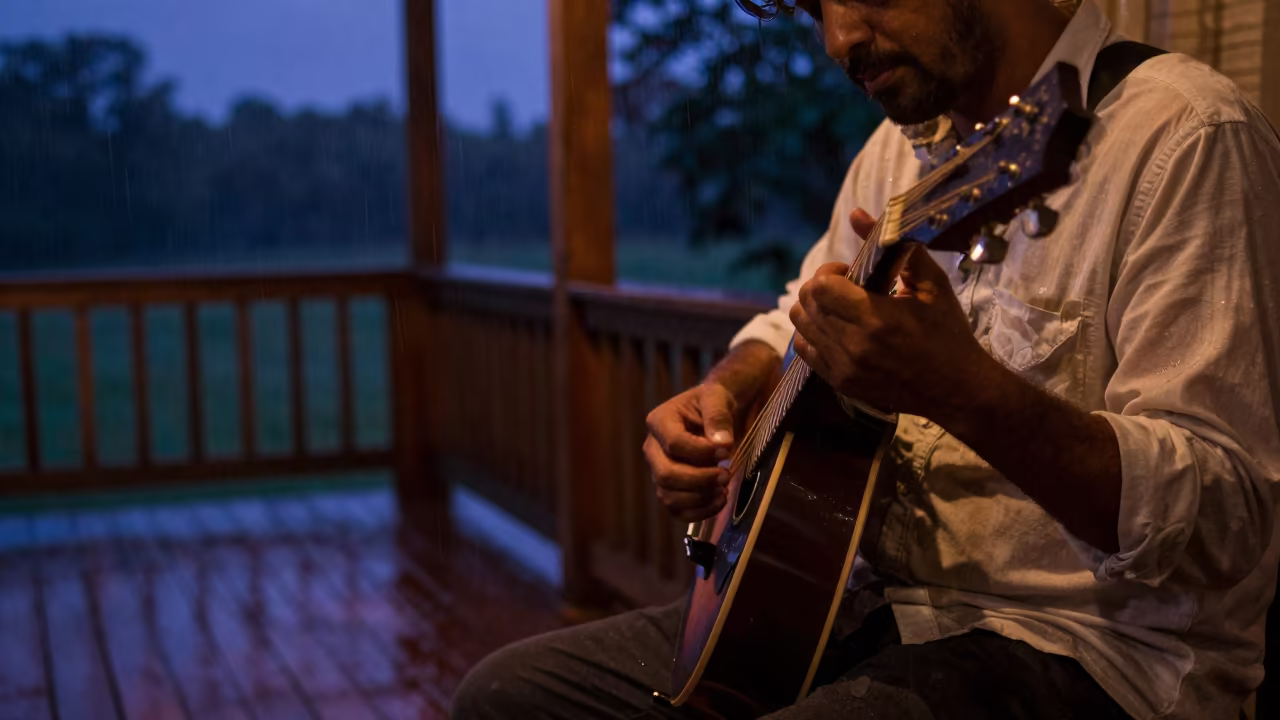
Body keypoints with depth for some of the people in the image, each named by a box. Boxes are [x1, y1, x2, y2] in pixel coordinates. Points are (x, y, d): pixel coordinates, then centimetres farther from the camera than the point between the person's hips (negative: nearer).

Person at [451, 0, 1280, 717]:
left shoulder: (1182, 134, -16)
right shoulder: (906, 142, 9)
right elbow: (795, 320, 25)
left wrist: (961, 389, -36)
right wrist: (721, 393, 2)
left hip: (1083, 644, -7)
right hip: (870, 606, 8)